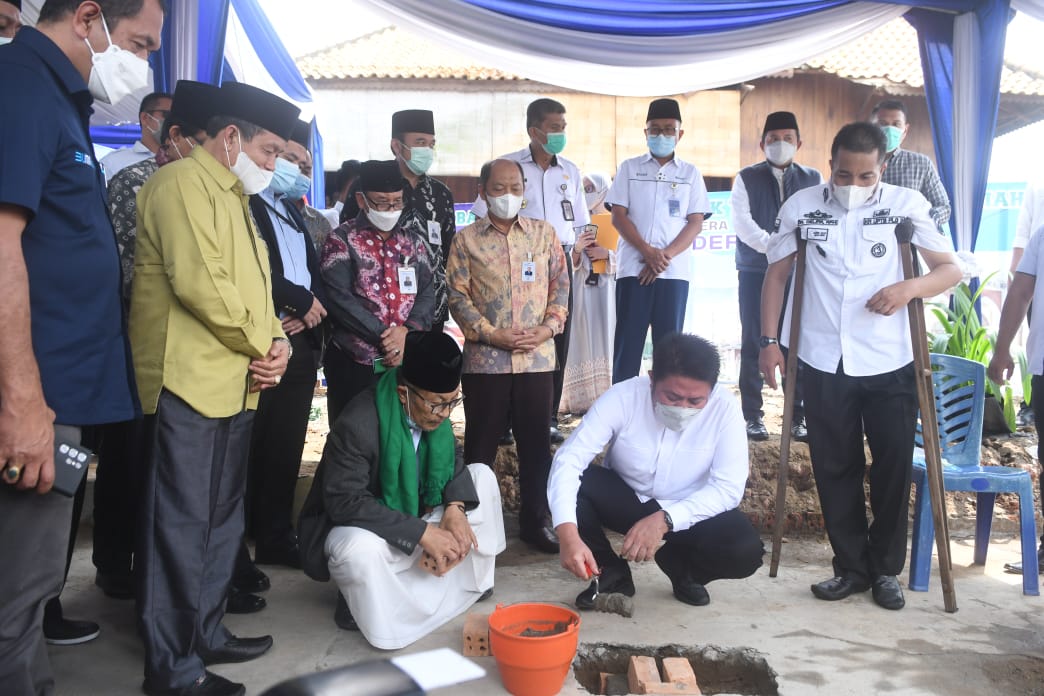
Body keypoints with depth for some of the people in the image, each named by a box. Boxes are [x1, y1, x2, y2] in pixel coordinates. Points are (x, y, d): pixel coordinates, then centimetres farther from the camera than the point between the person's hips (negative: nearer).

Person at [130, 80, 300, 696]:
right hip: (190, 384, -10)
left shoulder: (233, 197, 22)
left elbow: (253, 287, 21)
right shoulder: (184, 183, -9)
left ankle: (206, 633, 29)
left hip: (234, 385, 10)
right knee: (181, 525, -4)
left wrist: (278, 340, 1)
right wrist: (261, 344, -10)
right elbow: (200, 285, -21)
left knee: (222, 519, 16)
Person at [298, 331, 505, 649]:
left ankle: (470, 579, 6)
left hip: (416, 513, 8)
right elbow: (345, 503, -33)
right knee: (360, 551, -41)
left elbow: (451, 463, 3)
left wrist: (456, 508, -19)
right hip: (354, 526, -7)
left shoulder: (434, 412, -8)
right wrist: (423, 532, -34)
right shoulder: (358, 425, -31)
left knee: (482, 476, -2)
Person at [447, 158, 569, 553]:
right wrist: (492, 334, -12)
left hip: (537, 357, 2)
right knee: (481, 443, 6)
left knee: (536, 442, 8)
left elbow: (560, 285, 8)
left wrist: (548, 328, -7)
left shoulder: (544, 233, 9)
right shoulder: (466, 239, 3)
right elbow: (457, 295, -2)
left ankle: (536, 519, 20)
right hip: (484, 358, -1)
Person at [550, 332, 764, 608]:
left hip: (692, 510, 0)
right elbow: (568, 459, -32)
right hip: (624, 500, 0)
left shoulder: (724, 407, -23)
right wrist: (568, 534, -47)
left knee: (745, 551, -28)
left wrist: (665, 519, -36)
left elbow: (728, 488, -23)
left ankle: (682, 568, 8)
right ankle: (611, 572, -3)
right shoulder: (622, 397, -25)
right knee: (572, 482, -28)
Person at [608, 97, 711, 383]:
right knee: (628, 341, -2)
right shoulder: (630, 168, 9)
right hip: (633, 268, -1)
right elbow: (619, 216, 2)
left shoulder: (690, 173, 11)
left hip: (675, 271, 1)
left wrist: (666, 255, -11)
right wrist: (647, 251, -12)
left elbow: (695, 222, 4)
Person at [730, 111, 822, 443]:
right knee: (753, 343, 1)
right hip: (755, 272, -1)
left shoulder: (813, 179, 11)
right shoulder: (747, 178, 5)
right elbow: (743, 223, -7)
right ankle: (753, 416, 10)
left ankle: (798, 418, 9)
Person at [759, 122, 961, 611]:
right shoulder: (801, 206, 1)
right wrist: (769, 340, 1)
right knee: (834, 469, 7)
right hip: (824, 363, 1)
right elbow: (776, 274, 8)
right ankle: (851, 566, 21)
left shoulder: (907, 204, -2)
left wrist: (910, 287, -19)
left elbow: (950, 269, 2)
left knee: (893, 467, 5)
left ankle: (886, 569, 23)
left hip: (890, 364, -1)